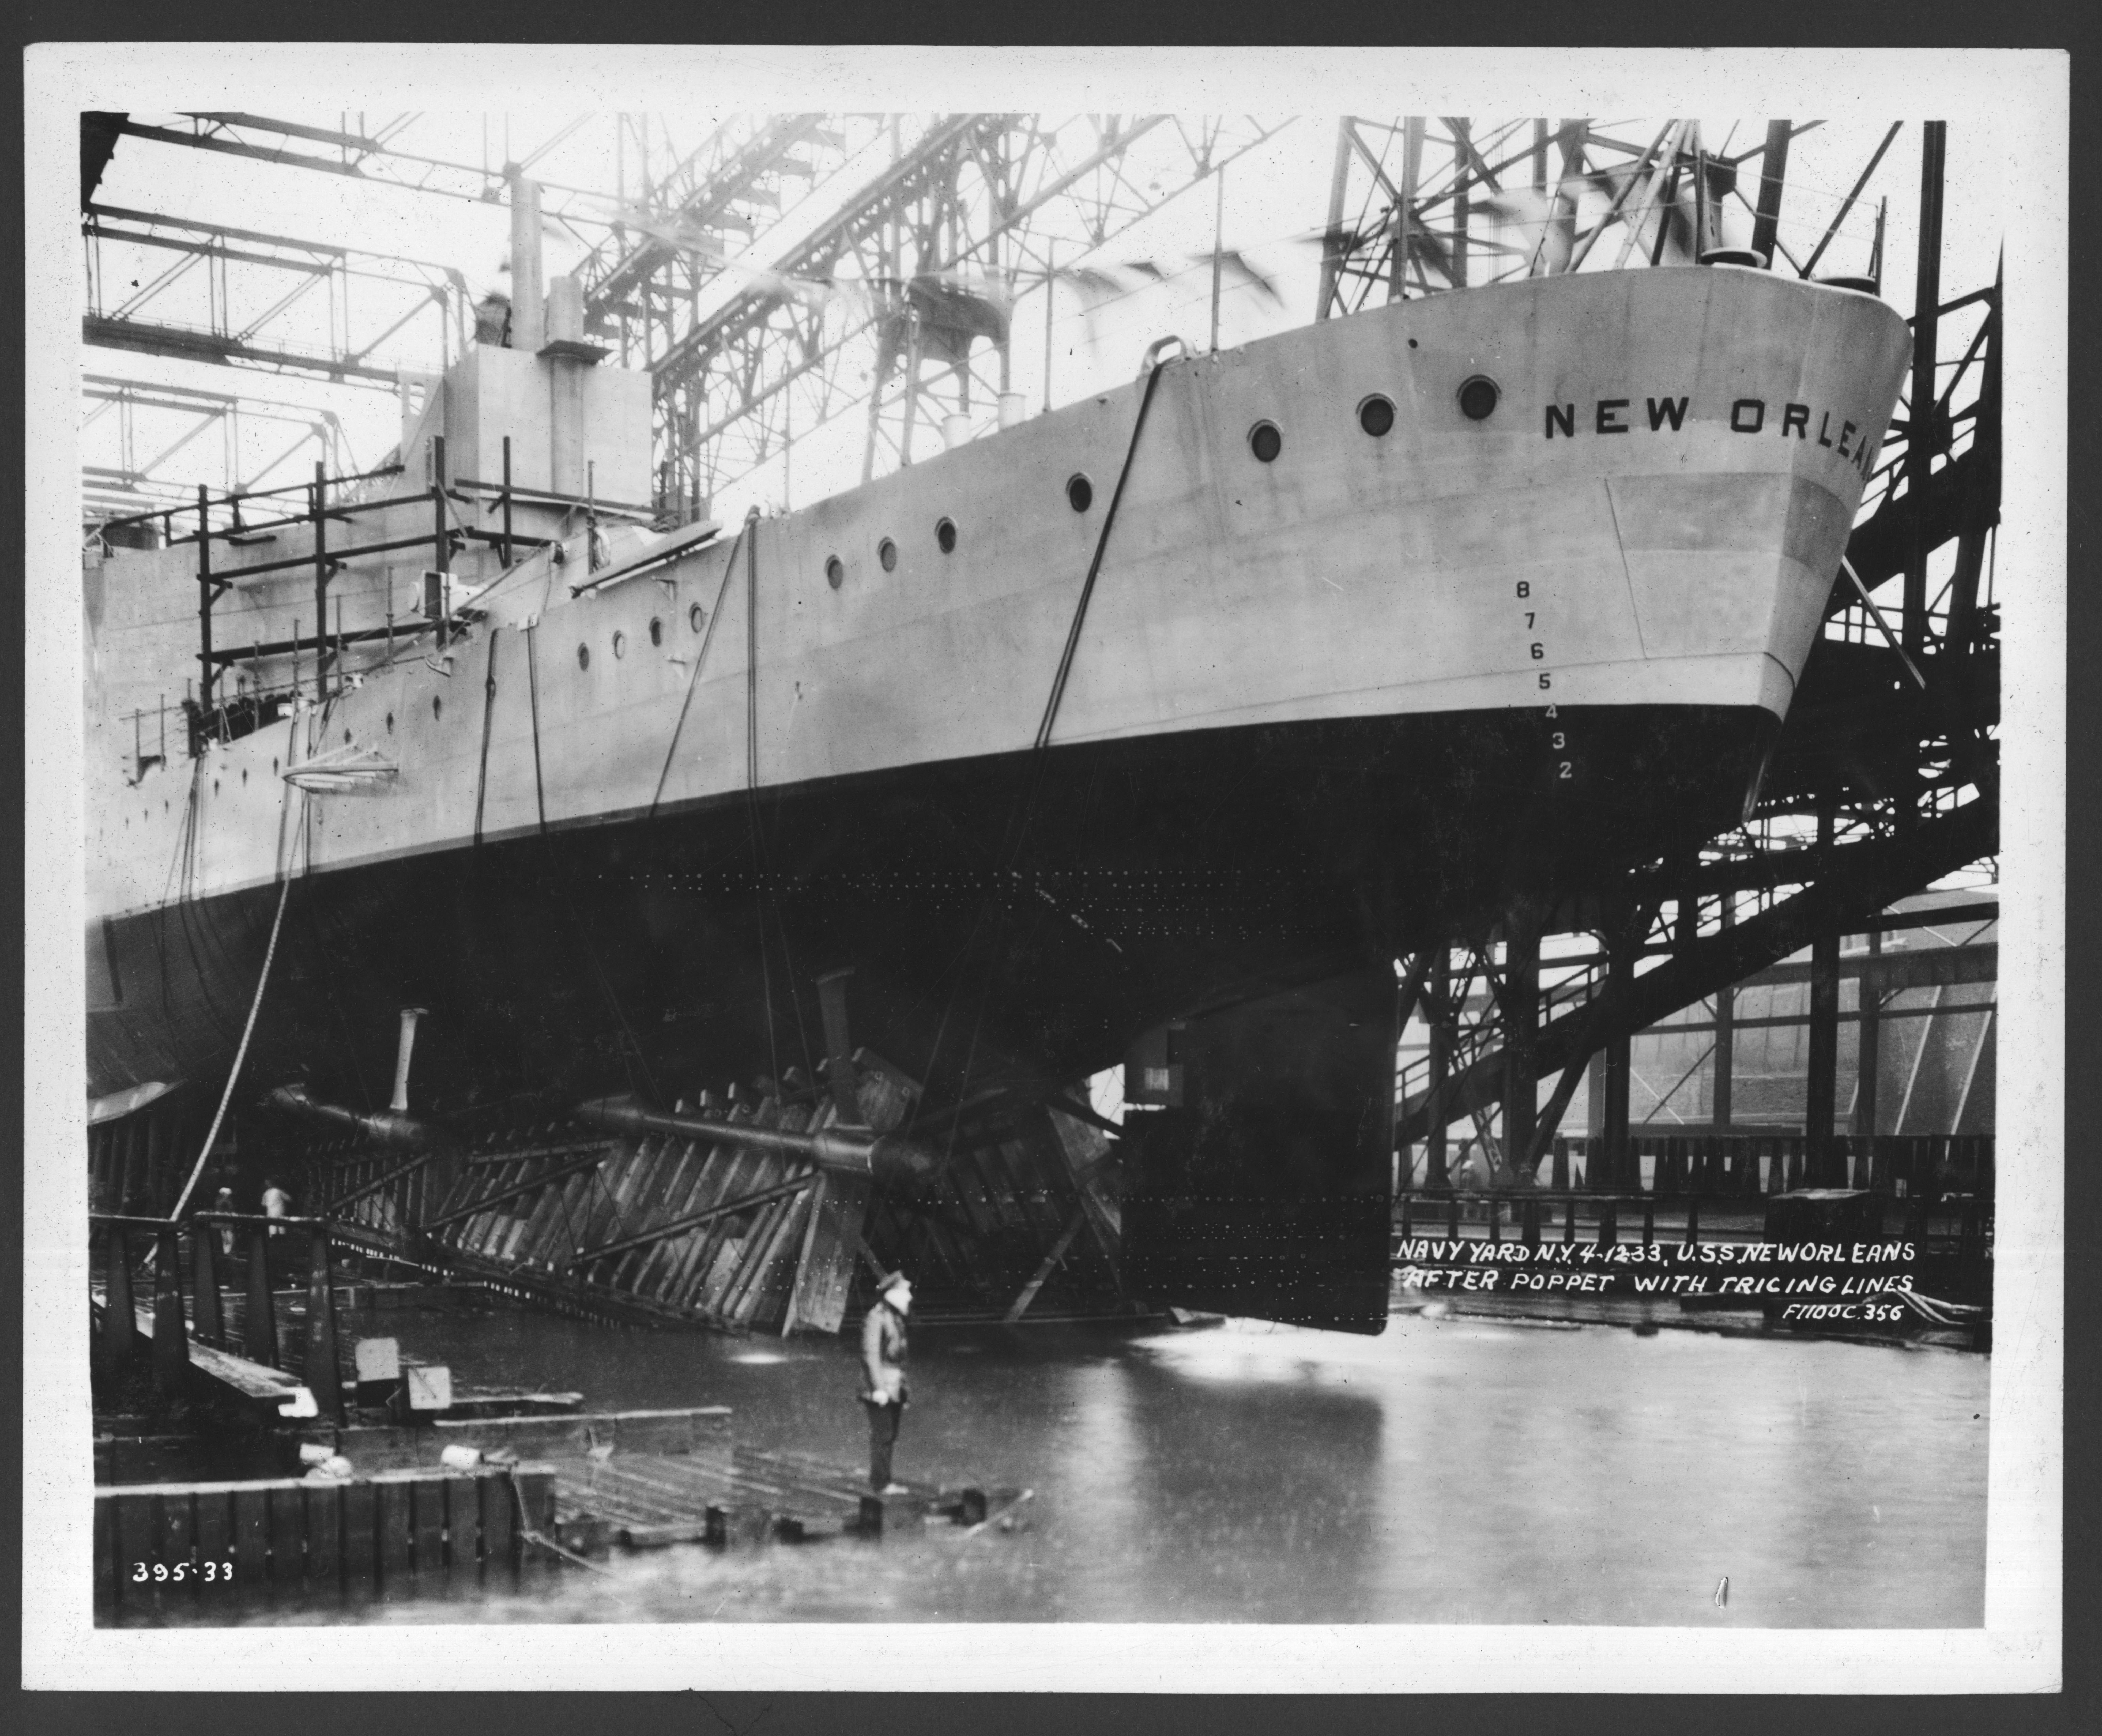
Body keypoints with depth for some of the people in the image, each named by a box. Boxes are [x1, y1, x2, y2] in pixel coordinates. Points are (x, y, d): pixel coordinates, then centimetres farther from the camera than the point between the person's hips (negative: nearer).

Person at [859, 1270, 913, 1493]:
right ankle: (880, 1483, -2)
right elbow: (870, 1355, -18)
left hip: (895, 1389, 9)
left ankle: (884, 1481, 17)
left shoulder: (896, 1318, 14)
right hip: (882, 1389, -9)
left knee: (891, 1436, 11)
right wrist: (878, 1389, -21)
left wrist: (904, 1388, 19)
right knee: (882, 1436, -6)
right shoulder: (876, 1318, -14)